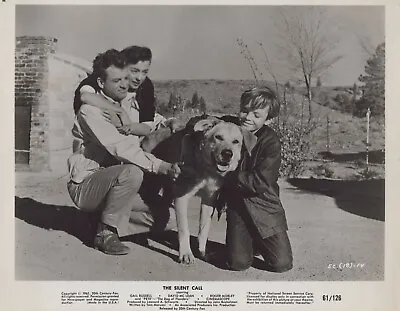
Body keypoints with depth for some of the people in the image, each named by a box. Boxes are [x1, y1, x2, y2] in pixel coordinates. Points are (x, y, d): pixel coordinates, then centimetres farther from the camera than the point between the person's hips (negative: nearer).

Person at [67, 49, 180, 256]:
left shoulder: (126, 106, 10)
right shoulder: (90, 111, -17)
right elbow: (120, 149, -30)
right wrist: (161, 167, -35)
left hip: (113, 181, 7)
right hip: (84, 186, -7)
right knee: (131, 173, -36)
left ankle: (107, 222, 10)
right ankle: (106, 233, -17)